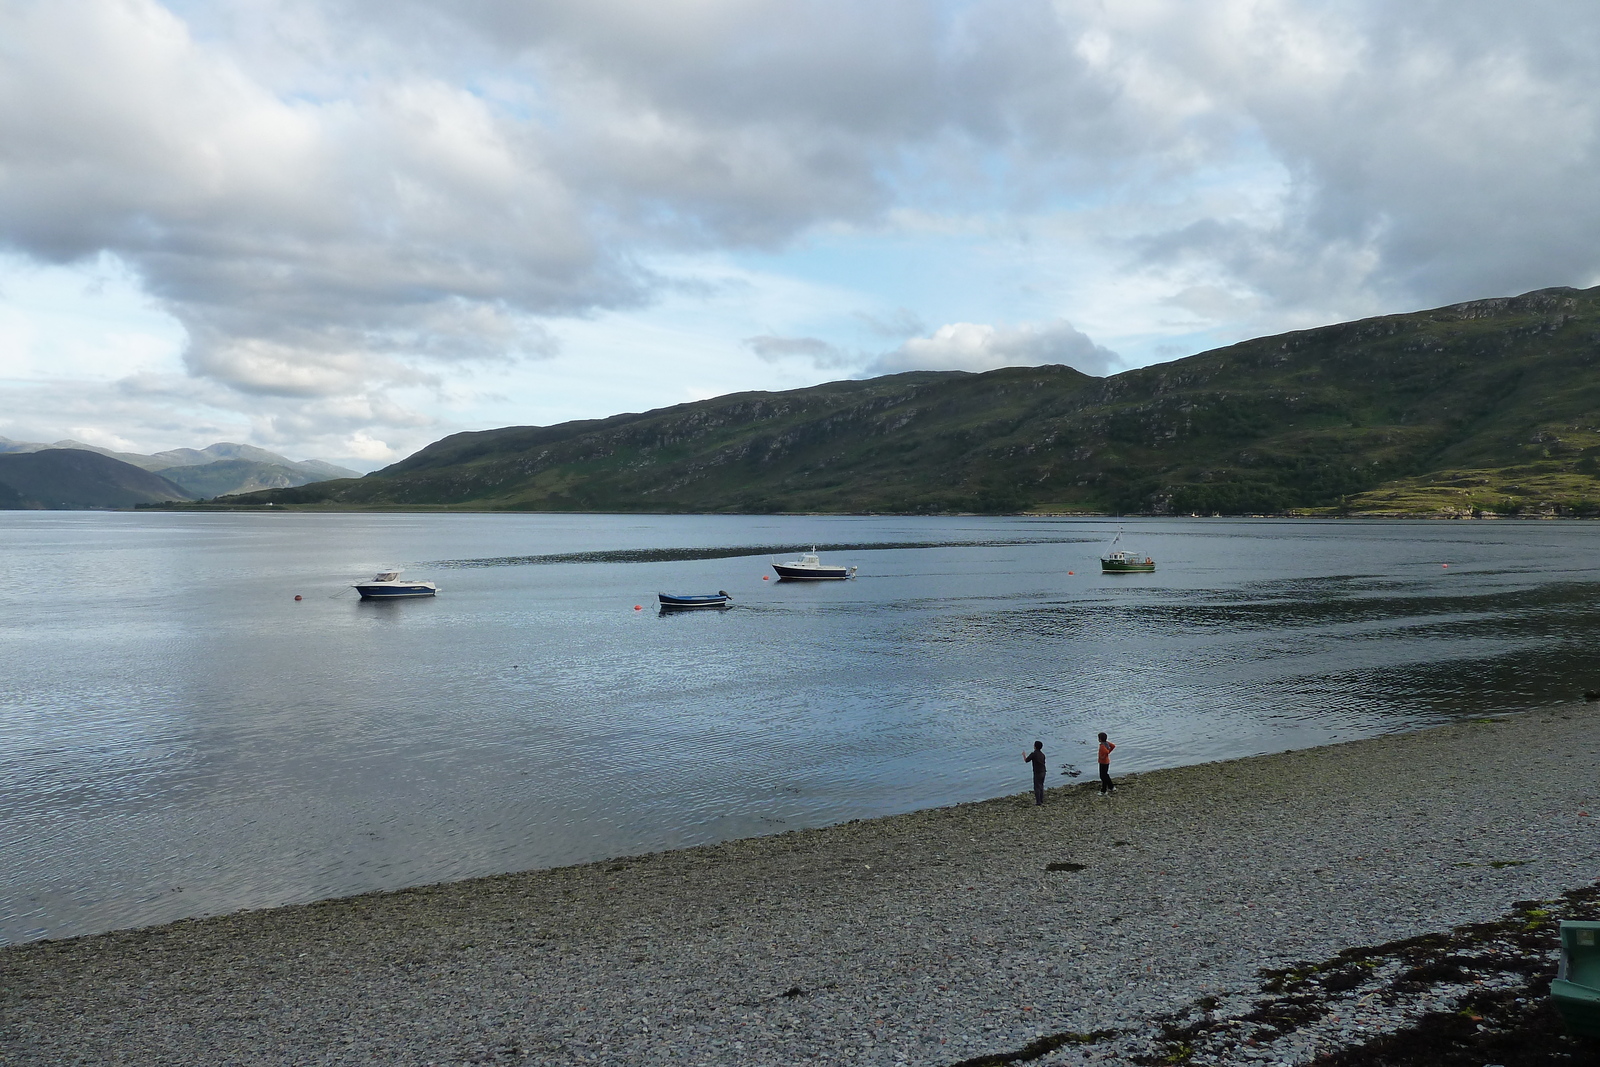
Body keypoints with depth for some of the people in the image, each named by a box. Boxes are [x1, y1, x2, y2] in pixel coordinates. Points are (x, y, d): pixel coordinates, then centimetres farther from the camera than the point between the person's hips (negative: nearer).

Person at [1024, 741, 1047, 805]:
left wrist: (1024, 755, 13)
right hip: (1043, 772, 7)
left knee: (1037, 787, -1)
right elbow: (1043, 762, 14)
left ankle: (1038, 802, -1)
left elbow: (1026, 760, -5)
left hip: (1037, 773, -7)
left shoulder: (1033, 754, -14)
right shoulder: (1042, 754, 7)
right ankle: (1041, 800, 23)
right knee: (1041, 786, 17)